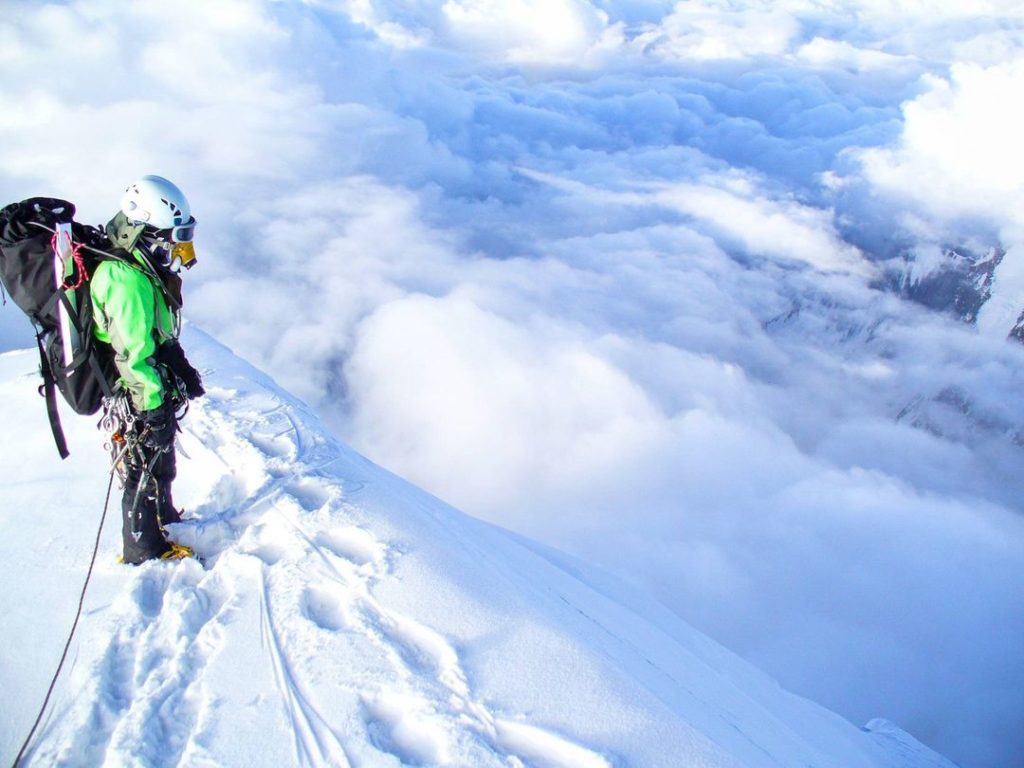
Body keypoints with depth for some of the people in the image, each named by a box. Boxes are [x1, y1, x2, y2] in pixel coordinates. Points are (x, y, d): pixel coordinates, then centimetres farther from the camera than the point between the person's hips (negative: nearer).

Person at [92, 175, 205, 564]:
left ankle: (165, 521, 47)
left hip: (159, 393, 9)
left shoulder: (144, 269, 5)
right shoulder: (126, 280, -28)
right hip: (143, 401, -9)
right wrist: (154, 407, -24)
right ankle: (144, 550, 26)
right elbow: (133, 353, -28)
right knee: (145, 472, 8)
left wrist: (183, 371, 20)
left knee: (161, 466, 26)